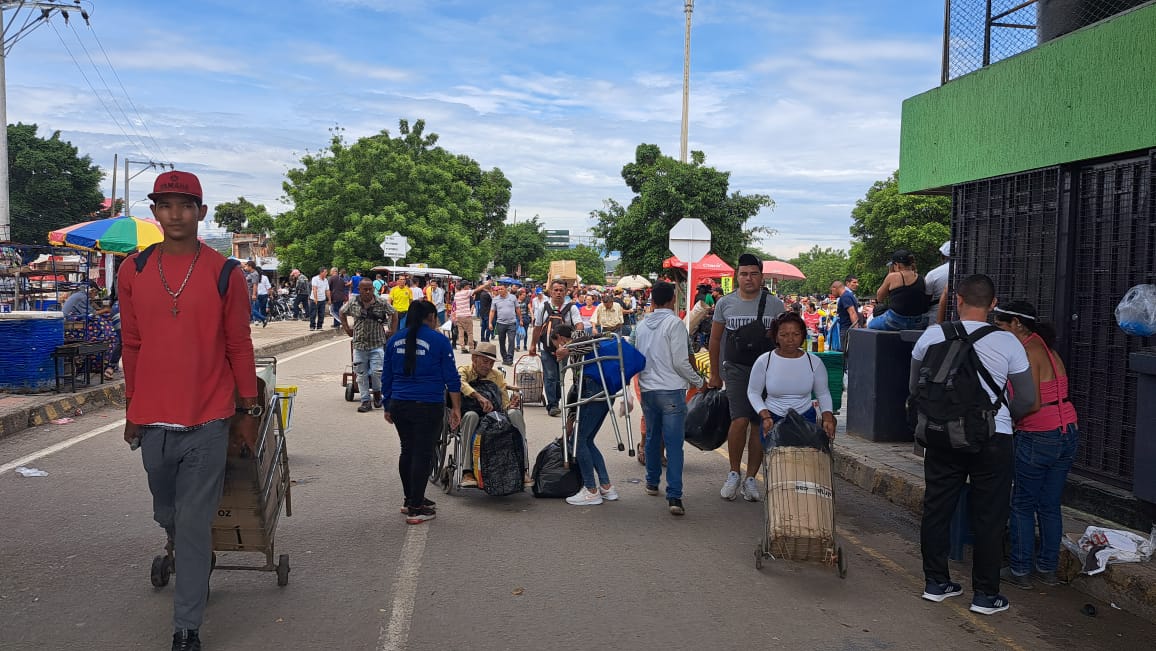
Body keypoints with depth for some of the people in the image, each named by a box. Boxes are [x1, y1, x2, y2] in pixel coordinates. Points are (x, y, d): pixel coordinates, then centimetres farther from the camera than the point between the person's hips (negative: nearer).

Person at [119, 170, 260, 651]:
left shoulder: (224, 273, -4)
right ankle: (195, 566, 48)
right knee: (167, 515, 18)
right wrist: (131, 409, 13)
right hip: (153, 421, 3)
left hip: (208, 422, -3)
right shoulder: (133, 271, 4)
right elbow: (132, 345, 11)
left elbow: (239, 346, 1)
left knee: (194, 524, -1)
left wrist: (249, 410, 2)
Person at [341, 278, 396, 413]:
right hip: (359, 345, 2)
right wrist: (347, 329, 13)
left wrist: (391, 331, 7)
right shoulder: (353, 304, 0)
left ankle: (377, 392, 18)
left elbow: (393, 314, 11)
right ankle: (366, 401, 14)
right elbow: (342, 313, 19)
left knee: (377, 371, -11)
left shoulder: (381, 303, -4)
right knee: (361, 374, 5)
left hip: (377, 345, -2)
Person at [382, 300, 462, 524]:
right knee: (423, 454, 0)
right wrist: (456, 408, 2)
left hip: (399, 405, 5)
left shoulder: (394, 340, 9)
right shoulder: (438, 340, -4)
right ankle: (416, 509, 2)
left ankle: (410, 499, 29)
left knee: (407, 451, 17)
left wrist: (388, 407, 21)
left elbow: (386, 377, 14)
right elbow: (451, 377, -4)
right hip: (428, 406, -5)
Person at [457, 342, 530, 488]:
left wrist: (511, 404, -14)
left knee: (515, 413, -25)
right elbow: (460, 384, -22)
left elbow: (505, 404, 11)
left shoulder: (498, 376, 19)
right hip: (466, 416, -3)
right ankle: (467, 472, -39)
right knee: (471, 415, -38)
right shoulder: (464, 371, 5)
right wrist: (479, 397, -38)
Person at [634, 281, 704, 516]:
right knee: (674, 444, -6)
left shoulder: (642, 325, 10)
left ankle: (652, 483, 33)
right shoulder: (674, 323, -11)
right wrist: (698, 381, 1)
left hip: (647, 389, 6)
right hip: (671, 391, -6)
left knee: (652, 438, 20)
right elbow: (680, 362, -13)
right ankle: (674, 496, -11)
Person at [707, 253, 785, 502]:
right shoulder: (725, 303, 5)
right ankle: (734, 473, 4)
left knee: (760, 425, 3)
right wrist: (714, 374, 11)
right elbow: (715, 340, 12)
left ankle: (750, 478, 16)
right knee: (740, 420, -16)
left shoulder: (775, 304, 3)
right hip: (736, 370, -1)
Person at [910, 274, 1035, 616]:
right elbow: (1027, 399, -1)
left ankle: (936, 582, 22)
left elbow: (915, 388, 9)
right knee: (989, 516, 8)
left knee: (937, 508, 13)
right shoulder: (1007, 342, -8)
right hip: (993, 437, -1)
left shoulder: (932, 336, -4)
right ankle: (985, 594, 14)